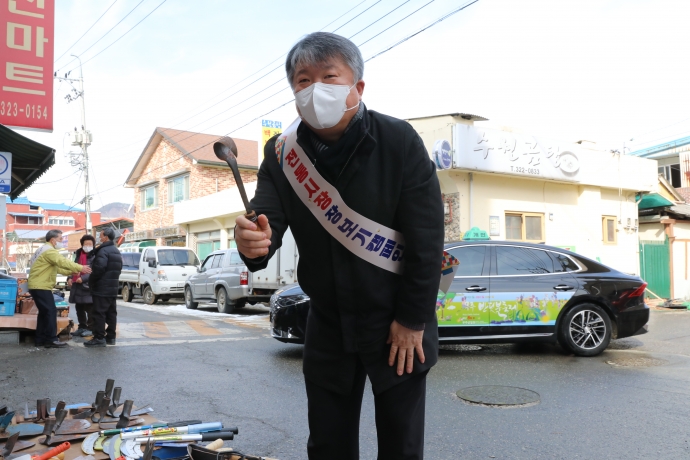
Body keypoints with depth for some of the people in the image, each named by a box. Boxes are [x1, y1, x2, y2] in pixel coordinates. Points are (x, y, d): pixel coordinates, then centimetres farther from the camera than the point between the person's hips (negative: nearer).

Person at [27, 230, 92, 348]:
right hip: (41, 287, -11)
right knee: (51, 312, -10)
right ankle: (51, 340, -9)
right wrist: (80, 268, -21)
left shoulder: (45, 250, 21)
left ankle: (40, 339, 18)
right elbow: (63, 262, -23)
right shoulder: (49, 250, -14)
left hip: (38, 286, 11)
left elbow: (57, 267, 21)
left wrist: (72, 272, 12)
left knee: (44, 312, 14)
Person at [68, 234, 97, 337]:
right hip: (77, 286, 8)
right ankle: (82, 327, 26)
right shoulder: (78, 254, 16)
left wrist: (83, 278, -26)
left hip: (89, 286, -8)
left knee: (90, 309, -2)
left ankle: (91, 328, 5)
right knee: (79, 308, 15)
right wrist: (70, 278, 6)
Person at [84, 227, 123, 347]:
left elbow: (99, 268, -24)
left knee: (99, 313, -6)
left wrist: (91, 281, -11)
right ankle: (111, 337, 15)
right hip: (113, 288, 10)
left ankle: (99, 338, -7)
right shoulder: (116, 252, 17)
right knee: (111, 313, 11)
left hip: (102, 288, -10)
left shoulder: (103, 250, -15)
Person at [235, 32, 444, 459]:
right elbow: (266, 222, -13)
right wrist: (254, 243, -38)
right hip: (328, 325, 3)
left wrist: (413, 320, -12)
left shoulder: (400, 142, -15)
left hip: (398, 325, -2)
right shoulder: (281, 153, -5)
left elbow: (427, 238, -13)